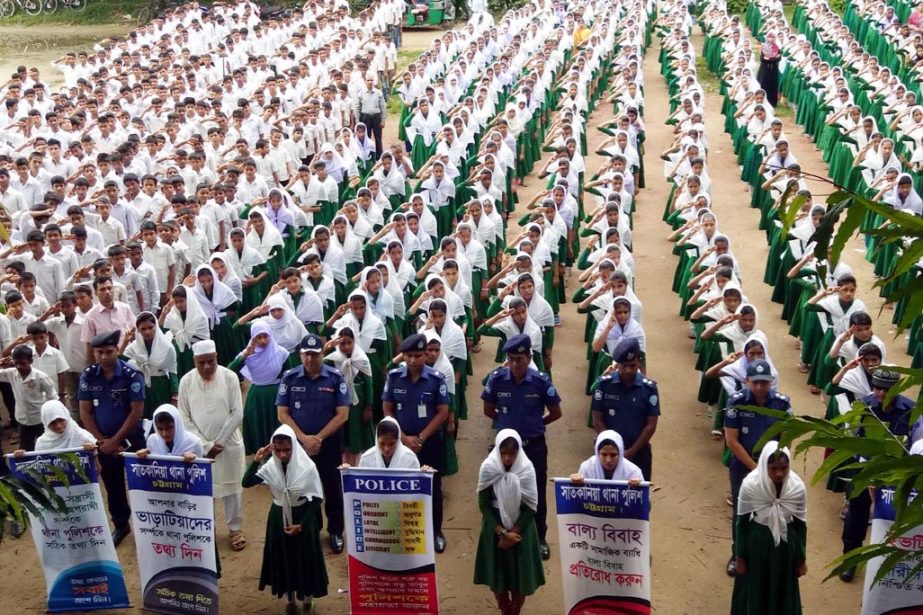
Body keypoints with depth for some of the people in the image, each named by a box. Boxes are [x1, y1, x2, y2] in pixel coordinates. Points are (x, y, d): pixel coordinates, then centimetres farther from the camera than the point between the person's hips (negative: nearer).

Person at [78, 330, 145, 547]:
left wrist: (116, 440, -13)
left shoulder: (132, 375, -16)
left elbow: (136, 412, -15)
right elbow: (85, 412, -1)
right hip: (103, 441, 4)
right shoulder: (88, 376, -5)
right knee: (112, 485, 14)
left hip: (131, 438, -4)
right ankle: (120, 525, 29)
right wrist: (102, 440, -7)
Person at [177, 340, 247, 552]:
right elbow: (184, 418, -4)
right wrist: (205, 444, -11)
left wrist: (220, 441, -11)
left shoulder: (229, 377, -8)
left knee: (231, 487, 9)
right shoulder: (186, 381, -5)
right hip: (199, 446, 1)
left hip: (228, 444, -1)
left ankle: (235, 528, 23)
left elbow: (237, 413, -8)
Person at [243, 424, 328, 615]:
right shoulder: (270, 466, -10)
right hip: (279, 518, 3)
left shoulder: (307, 467, -19)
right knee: (283, 559, 12)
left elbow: (317, 499, -13)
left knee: (305, 559, 8)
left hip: (303, 517, -3)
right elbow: (246, 483, -16)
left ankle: (308, 599, 30)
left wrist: (301, 524, -15)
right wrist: (256, 461, -28)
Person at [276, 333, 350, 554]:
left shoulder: (335, 378, -9)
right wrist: (304, 438, -14)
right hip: (299, 443, 1)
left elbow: (342, 414, -9)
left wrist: (319, 437, -14)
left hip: (329, 443, -1)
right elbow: (282, 414, -4)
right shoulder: (289, 378, -5)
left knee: (333, 488, 9)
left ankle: (335, 531, 24)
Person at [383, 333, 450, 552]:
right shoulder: (393, 377, -6)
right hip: (401, 440, 1)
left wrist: (421, 438, -12)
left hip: (430, 441, -1)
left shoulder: (436, 378, -11)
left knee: (433, 487, 9)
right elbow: (387, 410, -1)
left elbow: (443, 413, -9)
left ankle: (436, 531, 21)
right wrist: (404, 437, -9)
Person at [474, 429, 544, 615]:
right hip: (495, 528, 0)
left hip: (521, 527, 0)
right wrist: (502, 532, -14)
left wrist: (513, 532, -15)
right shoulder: (488, 467, -15)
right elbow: (484, 504, -9)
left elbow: (531, 506, -10)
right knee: (497, 576, 8)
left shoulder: (527, 468, -14)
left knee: (520, 576, 5)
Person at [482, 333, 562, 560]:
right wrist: (509, 423, 6)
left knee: (536, 493, 10)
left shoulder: (541, 381, -14)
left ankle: (540, 538, 26)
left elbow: (555, 413, 0)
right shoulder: (497, 379, -11)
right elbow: (488, 409, 6)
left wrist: (534, 424, 7)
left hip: (534, 445, -1)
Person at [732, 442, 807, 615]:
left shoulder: (798, 487, -19)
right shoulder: (750, 485, -23)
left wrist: (801, 559, 4)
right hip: (756, 542, -1)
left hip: (786, 544, 1)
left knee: (783, 591, 16)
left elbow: (801, 525, -5)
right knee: (754, 591, 14)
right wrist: (740, 557, -3)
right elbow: (741, 522, -10)